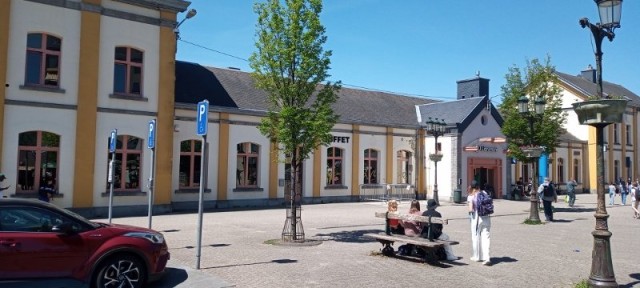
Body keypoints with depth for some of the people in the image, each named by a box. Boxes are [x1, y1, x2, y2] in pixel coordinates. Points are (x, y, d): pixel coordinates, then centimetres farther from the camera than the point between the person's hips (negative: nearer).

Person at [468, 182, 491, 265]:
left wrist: (473, 211, 6)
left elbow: (470, 209, -14)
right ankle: (486, 258, -10)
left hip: (476, 218, -3)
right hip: (486, 218, 3)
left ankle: (477, 256, 24)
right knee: (486, 237, 2)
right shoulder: (484, 193, 5)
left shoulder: (471, 196, -7)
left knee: (476, 236, 12)